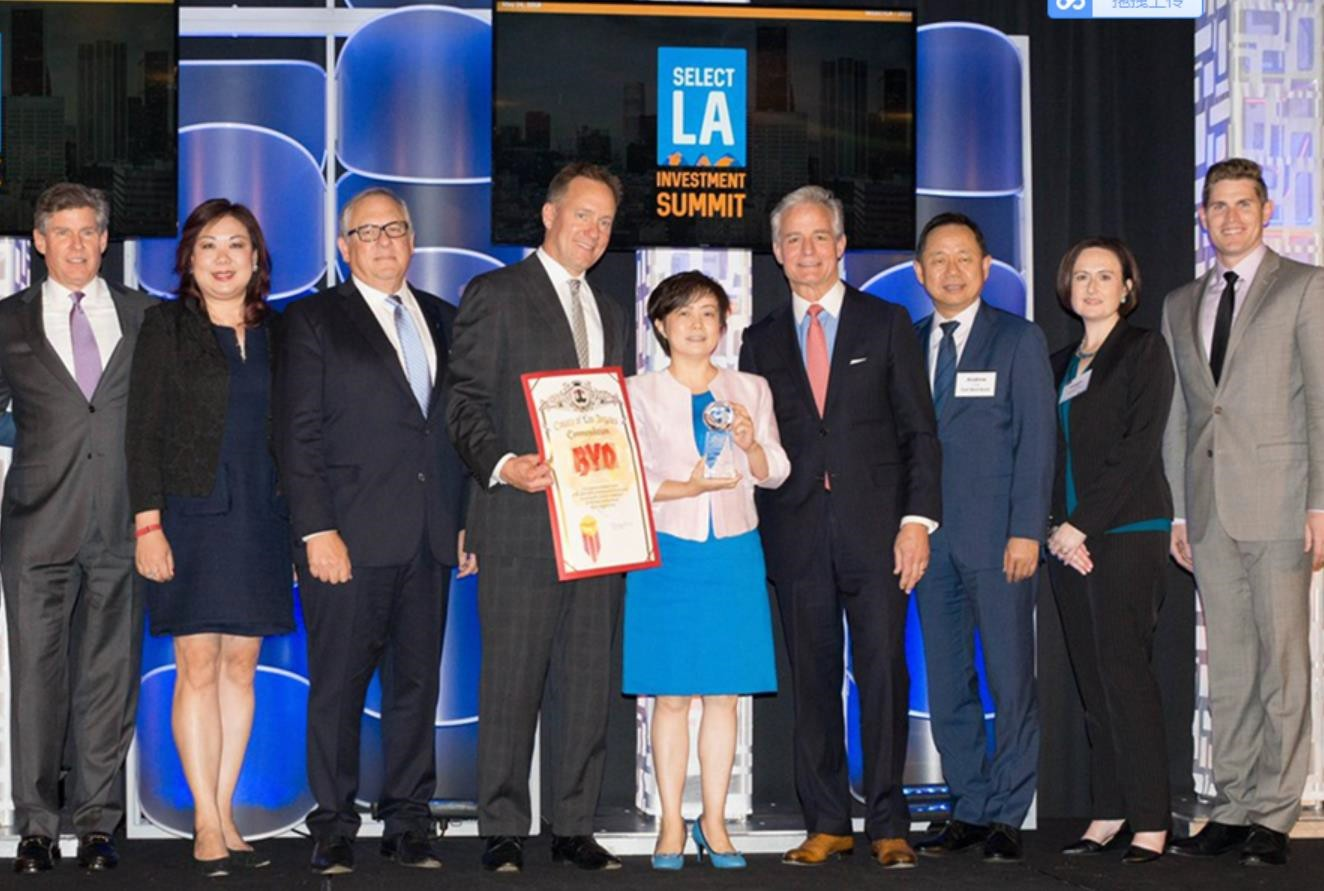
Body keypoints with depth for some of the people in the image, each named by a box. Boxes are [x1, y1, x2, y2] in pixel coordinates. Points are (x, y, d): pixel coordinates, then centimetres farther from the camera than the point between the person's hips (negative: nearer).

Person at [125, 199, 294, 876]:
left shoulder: (275, 333, 12)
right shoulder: (165, 327, 2)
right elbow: (142, 433, -3)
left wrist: (302, 520, 6)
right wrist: (147, 523, -11)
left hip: (259, 520, 4)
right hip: (190, 516, -3)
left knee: (240, 665, 5)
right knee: (197, 666, -4)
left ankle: (224, 814, 11)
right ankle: (207, 823, 1)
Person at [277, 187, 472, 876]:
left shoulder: (442, 321, 17)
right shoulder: (313, 321, 3)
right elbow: (298, 436, -3)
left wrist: (467, 521, 9)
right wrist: (317, 531, -11)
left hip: (430, 538, 4)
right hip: (349, 537, -4)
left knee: (418, 680, 7)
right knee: (339, 683, 0)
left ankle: (407, 821, 15)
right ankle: (333, 828, 9)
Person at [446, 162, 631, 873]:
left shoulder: (611, 315, 22)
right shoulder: (495, 295, 2)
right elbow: (467, 405, -4)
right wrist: (503, 465, -22)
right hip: (521, 521, -6)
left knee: (588, 683, 6)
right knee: (511, 682, -3)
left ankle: (574, 827, 14)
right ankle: (503, 833, 5)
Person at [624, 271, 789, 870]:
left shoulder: (751, 390, 11)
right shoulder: (639, 394, 4)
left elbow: (774, 473, 8)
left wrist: (751, 445, -13)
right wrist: (688, 487, -18)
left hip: (734, 552, 2)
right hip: (667, 552, -2)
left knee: (723, 694, 4)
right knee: (671, 696, 0)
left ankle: (714, 822, 13)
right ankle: (671, 825, 9)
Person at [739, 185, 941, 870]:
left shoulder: (886, 324, 8)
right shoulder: (761, 342, 14)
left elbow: (919, 431, 4)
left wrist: (918, 518, -6)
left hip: (875, 528, -2)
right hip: (795, 533, 2)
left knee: (882, 673, -3)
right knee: (811, 679, 4)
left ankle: (888, 825, 5)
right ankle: (826, 824, 13)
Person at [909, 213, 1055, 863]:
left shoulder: (1020, 340, 4)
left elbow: (1036, 440, -2)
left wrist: (1026, 531, -10)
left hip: (997, 537, -3)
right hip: (930, 537, 4)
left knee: (1011, 682, -1)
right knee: (946, 684, 7)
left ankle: (1006, 816, 8)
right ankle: (969, 809, 16)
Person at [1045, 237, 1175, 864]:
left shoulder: (1144, 350, 0)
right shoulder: (1059, 365, 19)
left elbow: (1139, 447, -9)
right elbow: (1048, 455, 15)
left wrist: (1080, 526, -13)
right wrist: (1056, 530, -2)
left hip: (1127, 532, -6)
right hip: (1069, 537, 6)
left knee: (1124, 671, -10)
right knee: (1090, 677, 5)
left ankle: (1150, 820, -6)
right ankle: (1108, 811, 10)